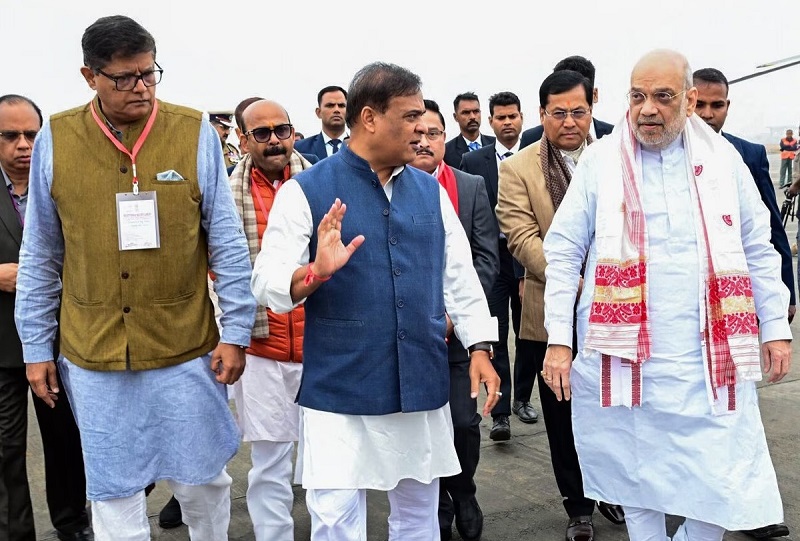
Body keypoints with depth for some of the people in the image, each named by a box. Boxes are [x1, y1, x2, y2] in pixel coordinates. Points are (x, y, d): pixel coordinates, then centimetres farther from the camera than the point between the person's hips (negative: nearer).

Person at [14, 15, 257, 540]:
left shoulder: (195, 133, -4)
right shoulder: (55, 140, 0)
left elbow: (228, 242, -1)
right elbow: (39, 256, 7)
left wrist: (236, 331, -3)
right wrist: (36, 347, 7)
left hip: (185, 347, -1)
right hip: (93, 356, 1)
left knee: (202, 479, 13)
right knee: (113, 490, 13)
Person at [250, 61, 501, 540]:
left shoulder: (431, 191, 8)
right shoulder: (307, 191, -5)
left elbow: (460, 276, 12)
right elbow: (266, 284, -8)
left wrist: (480, 347, 4)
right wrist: (316, 272, -27)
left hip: (423, 387, 4)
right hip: (340, 392, -4)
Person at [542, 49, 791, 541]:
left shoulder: (723, 157, 6)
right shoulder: (601, 159, 0)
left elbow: (758, 250, 12)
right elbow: (563, 252, -1)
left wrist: (776, 329, 8)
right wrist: (559, 340, -6)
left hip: (711, 359, 2)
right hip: (626, 356, -1)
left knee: (721, 487, 3)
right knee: (636, 480, 11)